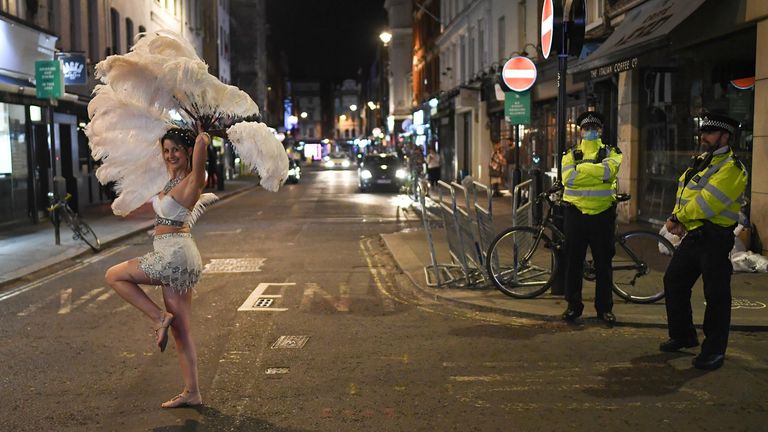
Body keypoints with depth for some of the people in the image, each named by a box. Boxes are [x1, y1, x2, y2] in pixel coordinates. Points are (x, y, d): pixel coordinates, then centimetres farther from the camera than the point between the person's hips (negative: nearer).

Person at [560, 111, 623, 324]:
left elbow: (609, 170, -16)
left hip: (603, 215, 0)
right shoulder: (571, 154, 9)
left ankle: (605, 307, 18)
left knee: (603, 263, 7)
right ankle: (573, 305, 17)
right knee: (573, 262, 5)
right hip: (576, 214, 1)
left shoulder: (611, 153, 7)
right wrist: (597, 173, -14)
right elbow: (569, 177, -12)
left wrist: (581, 167, -14)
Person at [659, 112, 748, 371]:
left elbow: (707, 203, -24)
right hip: (693, 235, 9)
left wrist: (677, 219, -13)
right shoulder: (701, 161, 15)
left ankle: (714, 350, 9)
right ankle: (683, 335, 29)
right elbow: (684, 194, 11)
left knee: (716, 295, -2)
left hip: (715, 239, -9)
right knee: (673, 281, 14)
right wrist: (679, 219, -6)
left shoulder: (731, 168, -15)